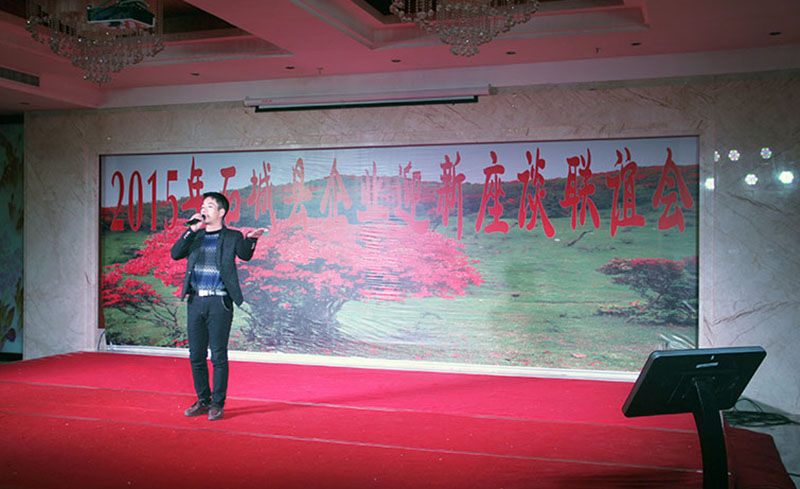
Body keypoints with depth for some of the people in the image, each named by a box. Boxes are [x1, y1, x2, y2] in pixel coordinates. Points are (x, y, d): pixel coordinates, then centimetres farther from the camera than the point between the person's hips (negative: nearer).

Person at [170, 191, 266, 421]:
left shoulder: (232, 237, 5)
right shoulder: (195, 236, 15)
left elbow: (244, 255, -8)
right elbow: (175, 254, 3)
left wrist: (251, 239, -27)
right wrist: (192, 230, -5)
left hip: (219, 302, -4)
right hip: (196, 301, 5)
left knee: (218, 356, -2)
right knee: (196, 356, 9)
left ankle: (217, 404, 8)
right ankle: (203, 401, 22)